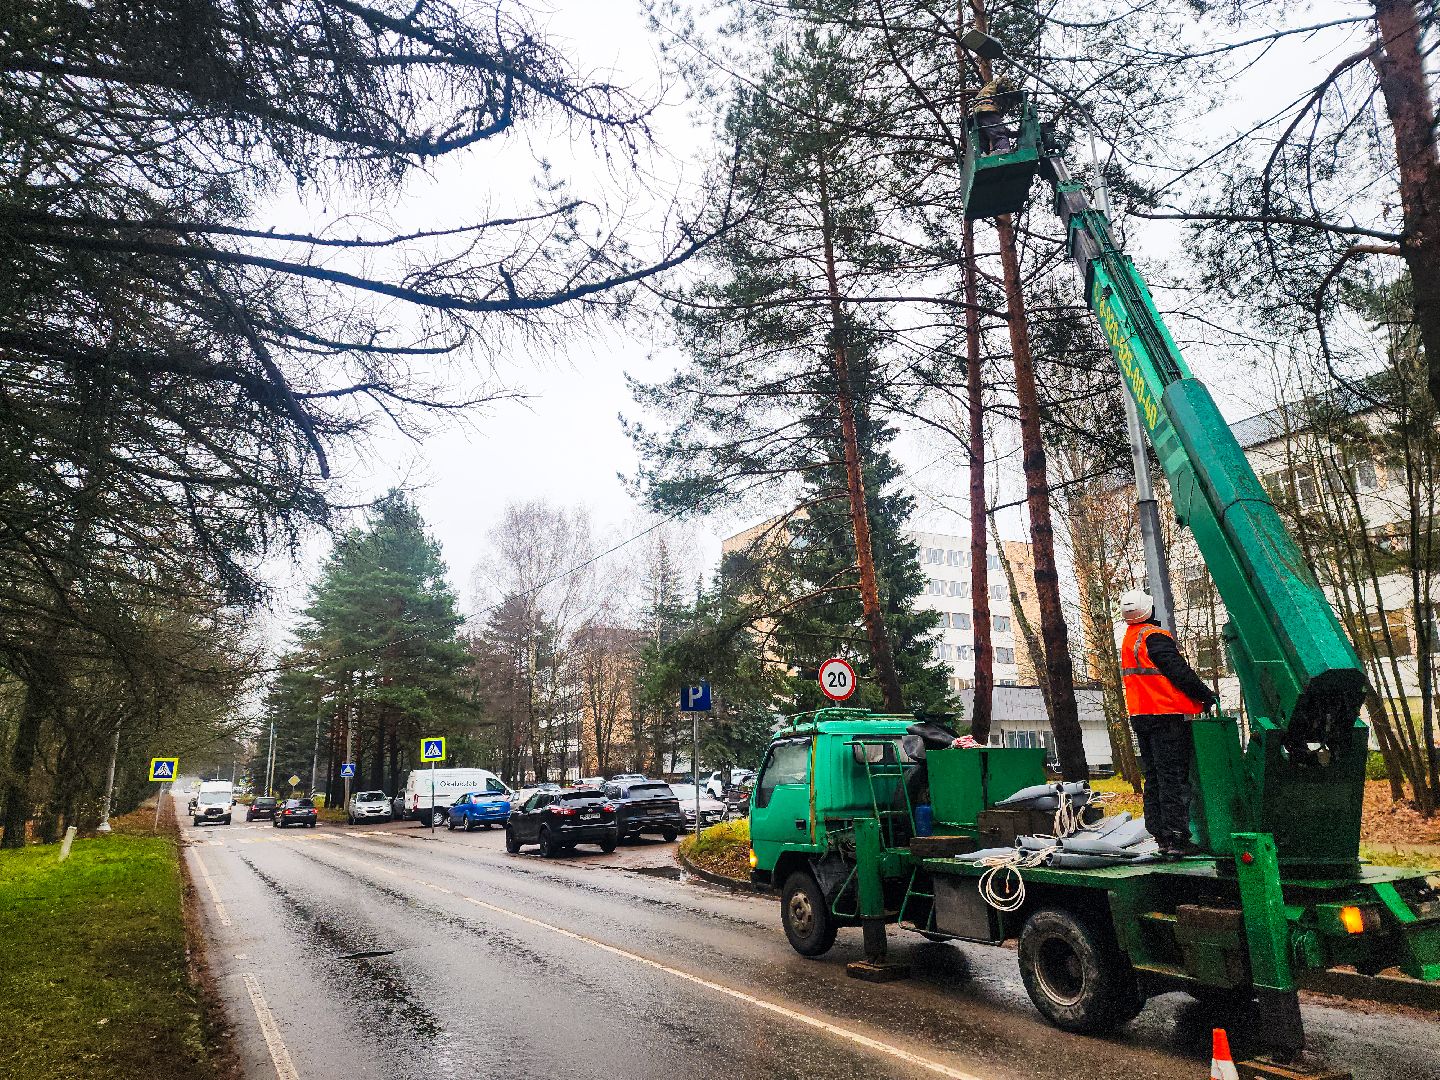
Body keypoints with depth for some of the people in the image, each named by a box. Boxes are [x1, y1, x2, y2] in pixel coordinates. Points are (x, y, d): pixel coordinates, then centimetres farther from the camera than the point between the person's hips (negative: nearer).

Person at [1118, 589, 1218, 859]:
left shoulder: (1128, 639, 14)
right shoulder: (1154, 637, -15)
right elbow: (1179, 671, -17)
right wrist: (1206, 695, -5)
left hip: (1140, 715, 9)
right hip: (1166, 715, -9)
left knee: (1154, 776, 13)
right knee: (1174, 777, -6)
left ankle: (1161, 835, 16)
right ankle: (1176, 839, -6)